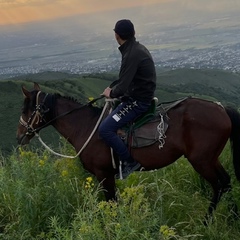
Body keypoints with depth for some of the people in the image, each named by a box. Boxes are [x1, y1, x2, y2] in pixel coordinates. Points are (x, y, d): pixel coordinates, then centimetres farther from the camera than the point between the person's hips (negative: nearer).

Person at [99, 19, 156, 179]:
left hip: (138, 101, -10)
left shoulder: (132, 54, -23)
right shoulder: (137, 48, 8)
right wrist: (111, 87, 7)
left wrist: (112, 93, -4)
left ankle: (130, 162, -8)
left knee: (105, 129, -16)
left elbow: (122, 88, -24)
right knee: (108, 111, 23)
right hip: (141, 95, 10)